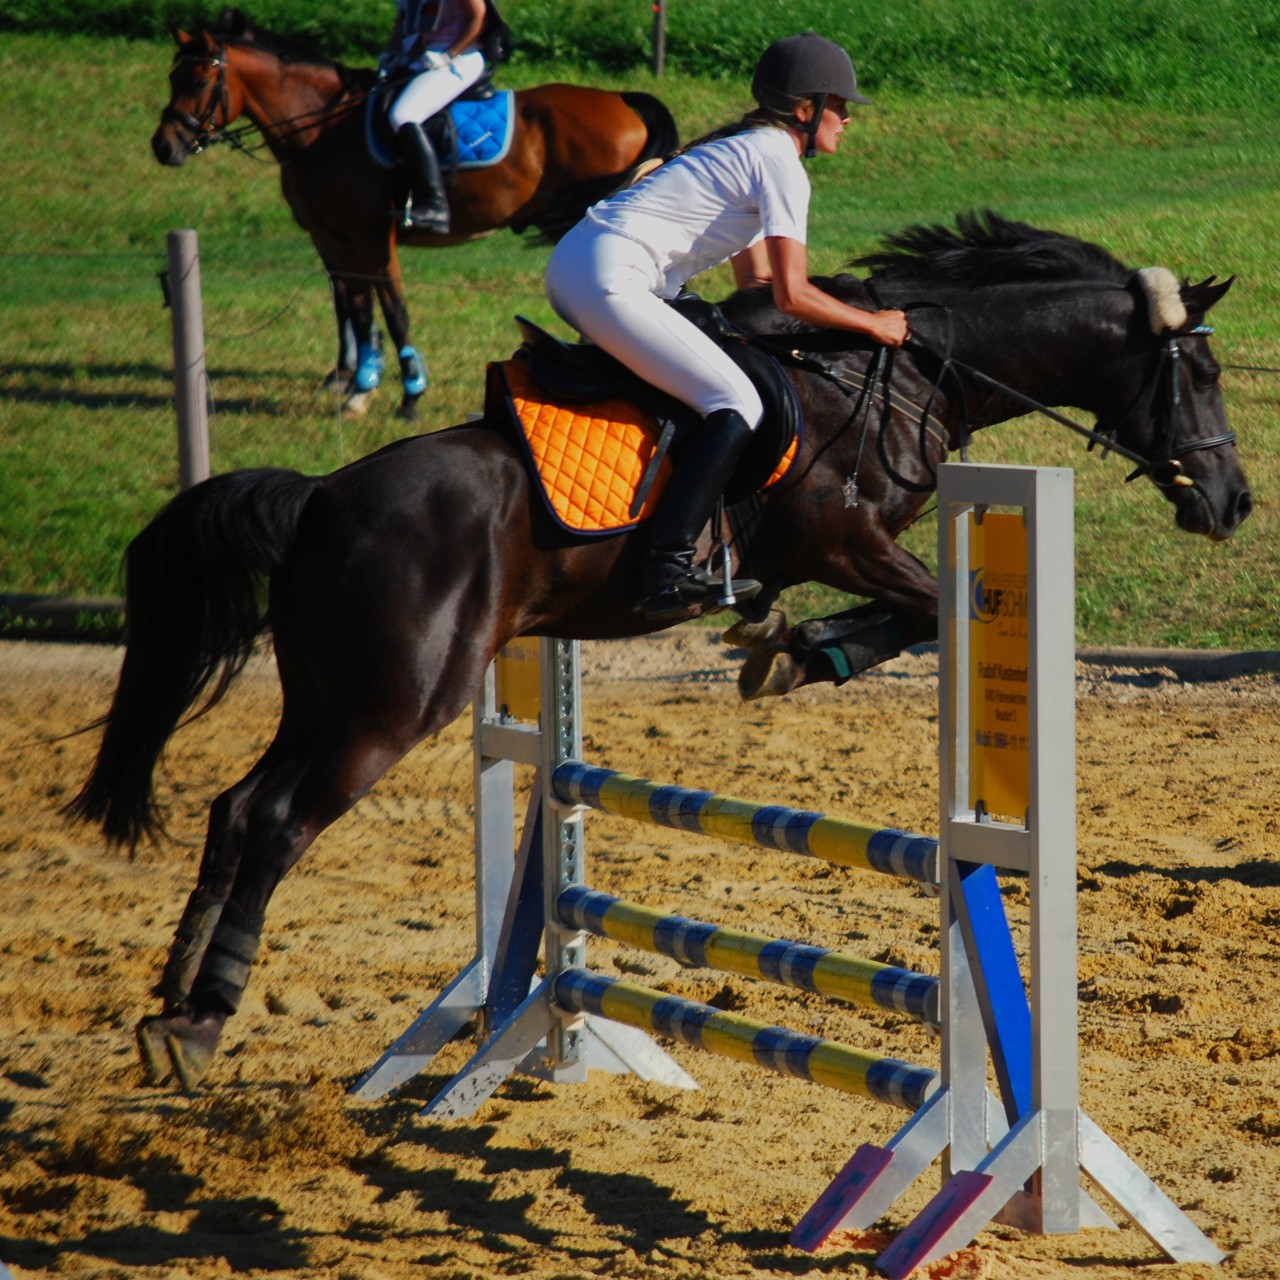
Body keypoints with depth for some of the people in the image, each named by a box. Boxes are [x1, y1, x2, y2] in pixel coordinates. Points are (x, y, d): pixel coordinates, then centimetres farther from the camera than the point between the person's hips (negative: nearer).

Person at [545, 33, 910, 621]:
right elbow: (790, 295, -12)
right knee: (737, 405, -13)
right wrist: (873, 324, 0)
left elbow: (757, 282, 26)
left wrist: (851, 316, 19)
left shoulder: (747, 148, 23)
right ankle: (669, 570, -23)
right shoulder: (779, 162, -7)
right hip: (609, 280, -11)